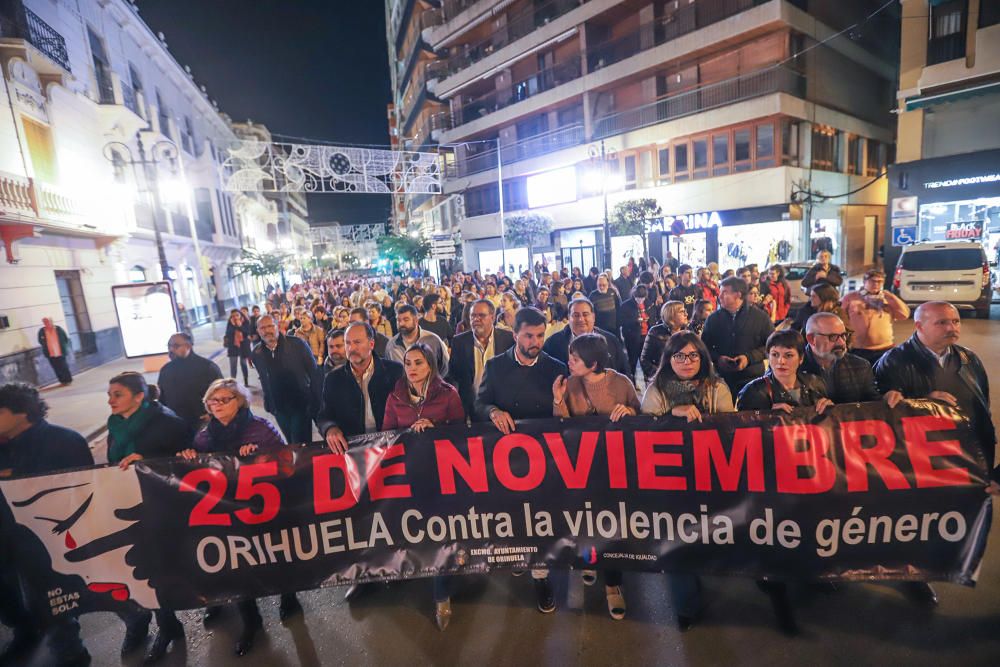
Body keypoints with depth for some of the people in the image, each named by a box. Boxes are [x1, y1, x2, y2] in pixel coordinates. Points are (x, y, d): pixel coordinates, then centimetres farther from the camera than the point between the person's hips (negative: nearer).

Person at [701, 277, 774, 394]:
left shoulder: (759, 317, 1)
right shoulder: (713, 318, 5)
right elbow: (704, 346, 11)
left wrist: (750, 357, -13)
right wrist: (717, 358, -9)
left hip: (753, 378, -1)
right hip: (722, 379, 1)